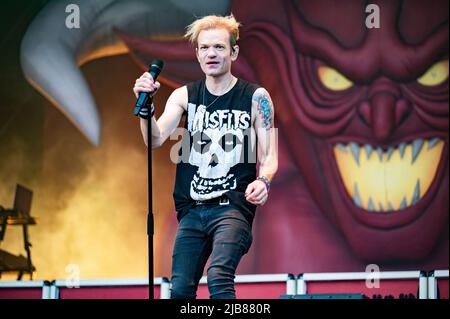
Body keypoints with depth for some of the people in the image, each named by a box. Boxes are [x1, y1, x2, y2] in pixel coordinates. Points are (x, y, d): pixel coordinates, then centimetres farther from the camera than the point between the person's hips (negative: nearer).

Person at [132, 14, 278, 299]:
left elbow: (269, 157, 0)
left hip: (233, 205, -4)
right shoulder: (184, 96, 8)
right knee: (180, 289, 2)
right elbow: (155, 140, -5)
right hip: (192, 209, 4)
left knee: (219, 278, -25)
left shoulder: (256, 98, 1)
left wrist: (263, 181, -23)